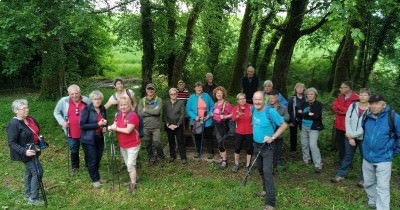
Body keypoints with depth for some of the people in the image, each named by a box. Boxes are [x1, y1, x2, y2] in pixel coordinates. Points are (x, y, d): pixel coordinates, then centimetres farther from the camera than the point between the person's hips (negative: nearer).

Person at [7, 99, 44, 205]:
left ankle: (28, 194, 36)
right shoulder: (13, 124, -21)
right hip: (27, 153, -8)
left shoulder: (30, 119, 2)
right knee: (37, 172, -8)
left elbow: (37, 132, 20)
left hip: (33, 150, 8)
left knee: (30, 172, 20)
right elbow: (12, 143, -22)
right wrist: (24, 151, -33)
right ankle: (33, 198, 4)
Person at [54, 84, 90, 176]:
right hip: (71, 133, 0)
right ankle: (75, 167, 35)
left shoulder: (86, 100, -8)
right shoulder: (63, 101, -9)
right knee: (74, 151, 14)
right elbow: (56, 113, 4)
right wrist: (62, 122, -11)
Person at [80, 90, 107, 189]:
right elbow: (82, 125, -18)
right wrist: (97, 125, -23)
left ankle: (97, 177, 33)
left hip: (99, 138, 5)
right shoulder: (86, 109, -14)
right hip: (88, 139, -5)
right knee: (92, 161, 3)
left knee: (98, 159, 13)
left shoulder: (103, 109, 3)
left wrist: (104, 125, -4)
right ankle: (95, 180, 20)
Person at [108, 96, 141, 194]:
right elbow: (114, 126, 6)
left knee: (130, 165, -7)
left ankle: (133, 184, 4)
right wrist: (111, 127, -17)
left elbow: (128, 130, -27)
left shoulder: (133, 115, -21)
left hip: (133, 145, -7)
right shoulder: (118, 115, 3)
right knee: (127, 164, 18)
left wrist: (115, 128, -17)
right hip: (122, 145, 8)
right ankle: (133, 179, 35)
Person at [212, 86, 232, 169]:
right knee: (219, 143, 15)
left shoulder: (226, 104, -13)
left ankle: (224, 161, 7)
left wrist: (225, 117, -22)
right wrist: (212, 115, 6)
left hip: (223, 125, -7)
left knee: (221, 144, -7)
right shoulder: (216, 104, 9)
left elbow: (232, 114, -14)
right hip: (216, 125, 7)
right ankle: (222, 158, 30)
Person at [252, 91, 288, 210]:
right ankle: (266, 190, 41)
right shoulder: (253, 110, -2)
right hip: (256, 145, 7)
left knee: (267, 172, -13)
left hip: (267, 146, -7)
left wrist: (273, 137, -22)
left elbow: (284, 125, -16)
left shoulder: (270, 111, -22)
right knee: (260, 169, 20)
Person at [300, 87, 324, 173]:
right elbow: (300, 113, 1)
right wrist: (309, 114, -17)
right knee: (304, 144, 13)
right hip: (304, 127, 6)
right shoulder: (304, 104, 10)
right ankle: (306, 160, 34)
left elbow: (317, 116, -17)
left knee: (313, 145, -14)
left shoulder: (318, 104, -6)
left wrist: (304, 114, -16)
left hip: (313, 128, -6)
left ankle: (318, 165, -8)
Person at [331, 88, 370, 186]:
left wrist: (353, 135, -12)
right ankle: (340, 175, 22)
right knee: (347, 156, 13)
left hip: (363, 138, -2)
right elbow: (347, 120, -3)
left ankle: (363, 179, 23)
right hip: (350, 137, 2)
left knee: (365, 158, 9)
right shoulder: (353, 106, 0)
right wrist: (350, 137, -9)